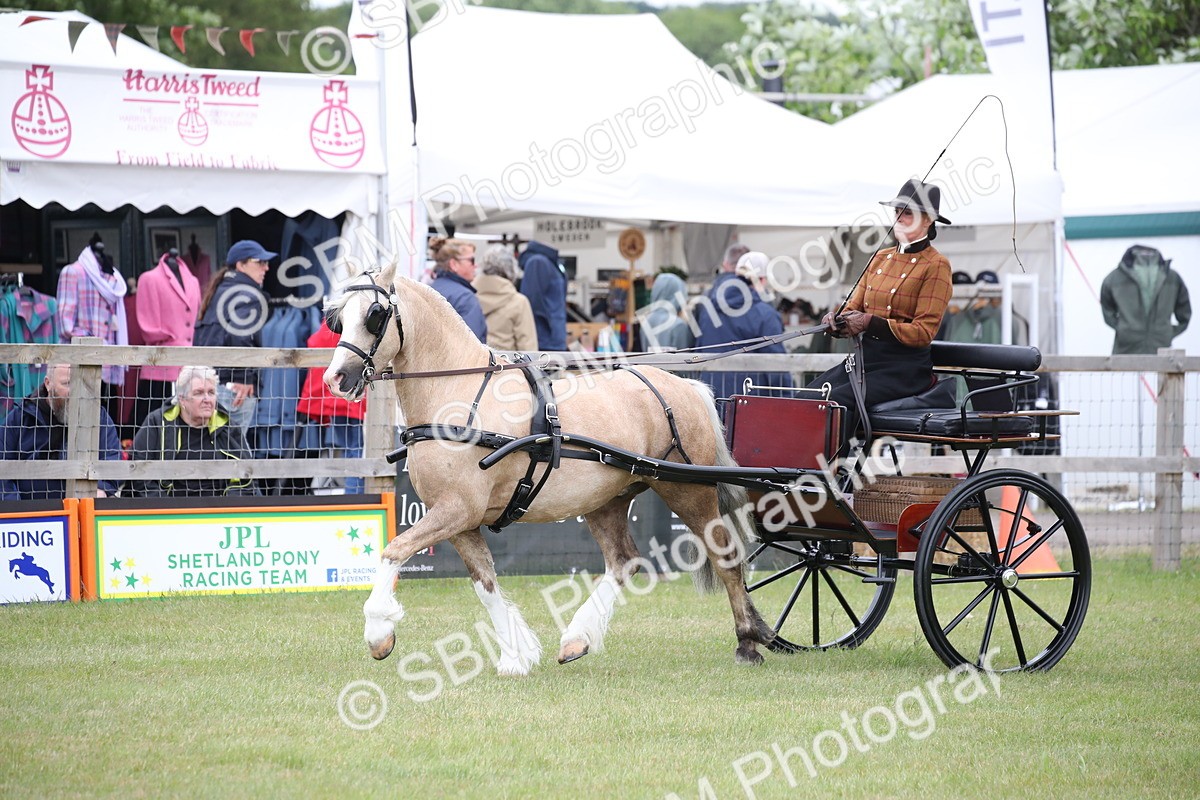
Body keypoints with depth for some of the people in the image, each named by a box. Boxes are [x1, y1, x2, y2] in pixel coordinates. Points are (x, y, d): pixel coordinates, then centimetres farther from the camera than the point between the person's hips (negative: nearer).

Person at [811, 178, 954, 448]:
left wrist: (871, 323, -21)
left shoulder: (936, 265, -5)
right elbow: (854, 308, 17)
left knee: (841, 399, -31)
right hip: (865, 356, 7)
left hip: (905, 366, -7)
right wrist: (837, 319, -9)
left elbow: (924, 332, -11)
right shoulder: (881, 258, 17)